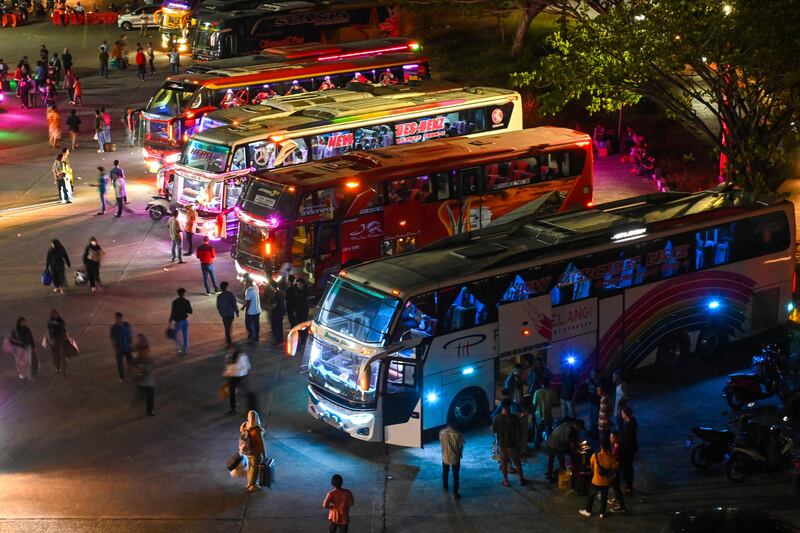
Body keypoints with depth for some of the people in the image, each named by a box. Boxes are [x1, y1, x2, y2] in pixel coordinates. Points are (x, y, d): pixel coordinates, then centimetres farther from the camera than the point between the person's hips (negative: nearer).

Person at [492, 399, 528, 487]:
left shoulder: (497, 418, -13)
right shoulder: (513, 418, -17)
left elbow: (493, 431, -3)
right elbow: (518, 432, -12)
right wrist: (518, 442, 2)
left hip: (501, 444, 1)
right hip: (512, 444, -1)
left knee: (504, 463, 17)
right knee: (517, 463, 15)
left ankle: (505, 481, 23)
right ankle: (521, 480, 26)